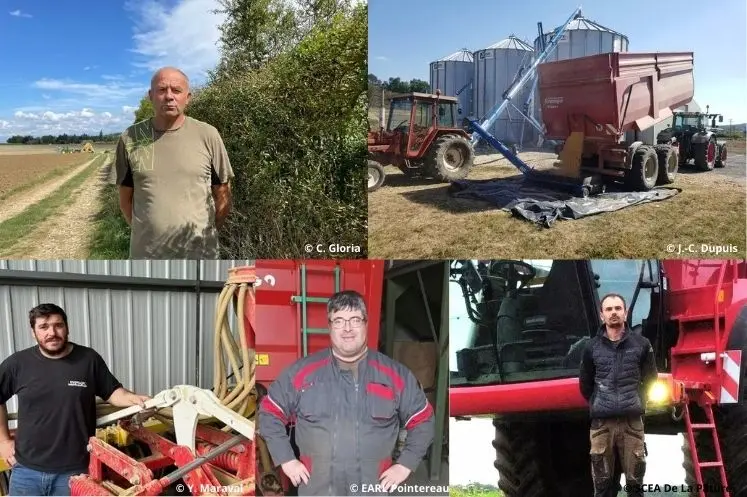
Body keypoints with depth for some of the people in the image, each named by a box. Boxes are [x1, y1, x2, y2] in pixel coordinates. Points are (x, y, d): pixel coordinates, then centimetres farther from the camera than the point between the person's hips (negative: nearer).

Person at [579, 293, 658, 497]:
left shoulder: (641, 344, 5)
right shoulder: (592, 347, 6)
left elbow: (650, 379, 14)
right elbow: (585, 384, 14)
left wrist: (637, 403, 12)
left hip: (632, 421, 0)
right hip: (601, 422, 0)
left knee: (635, 480, 6)